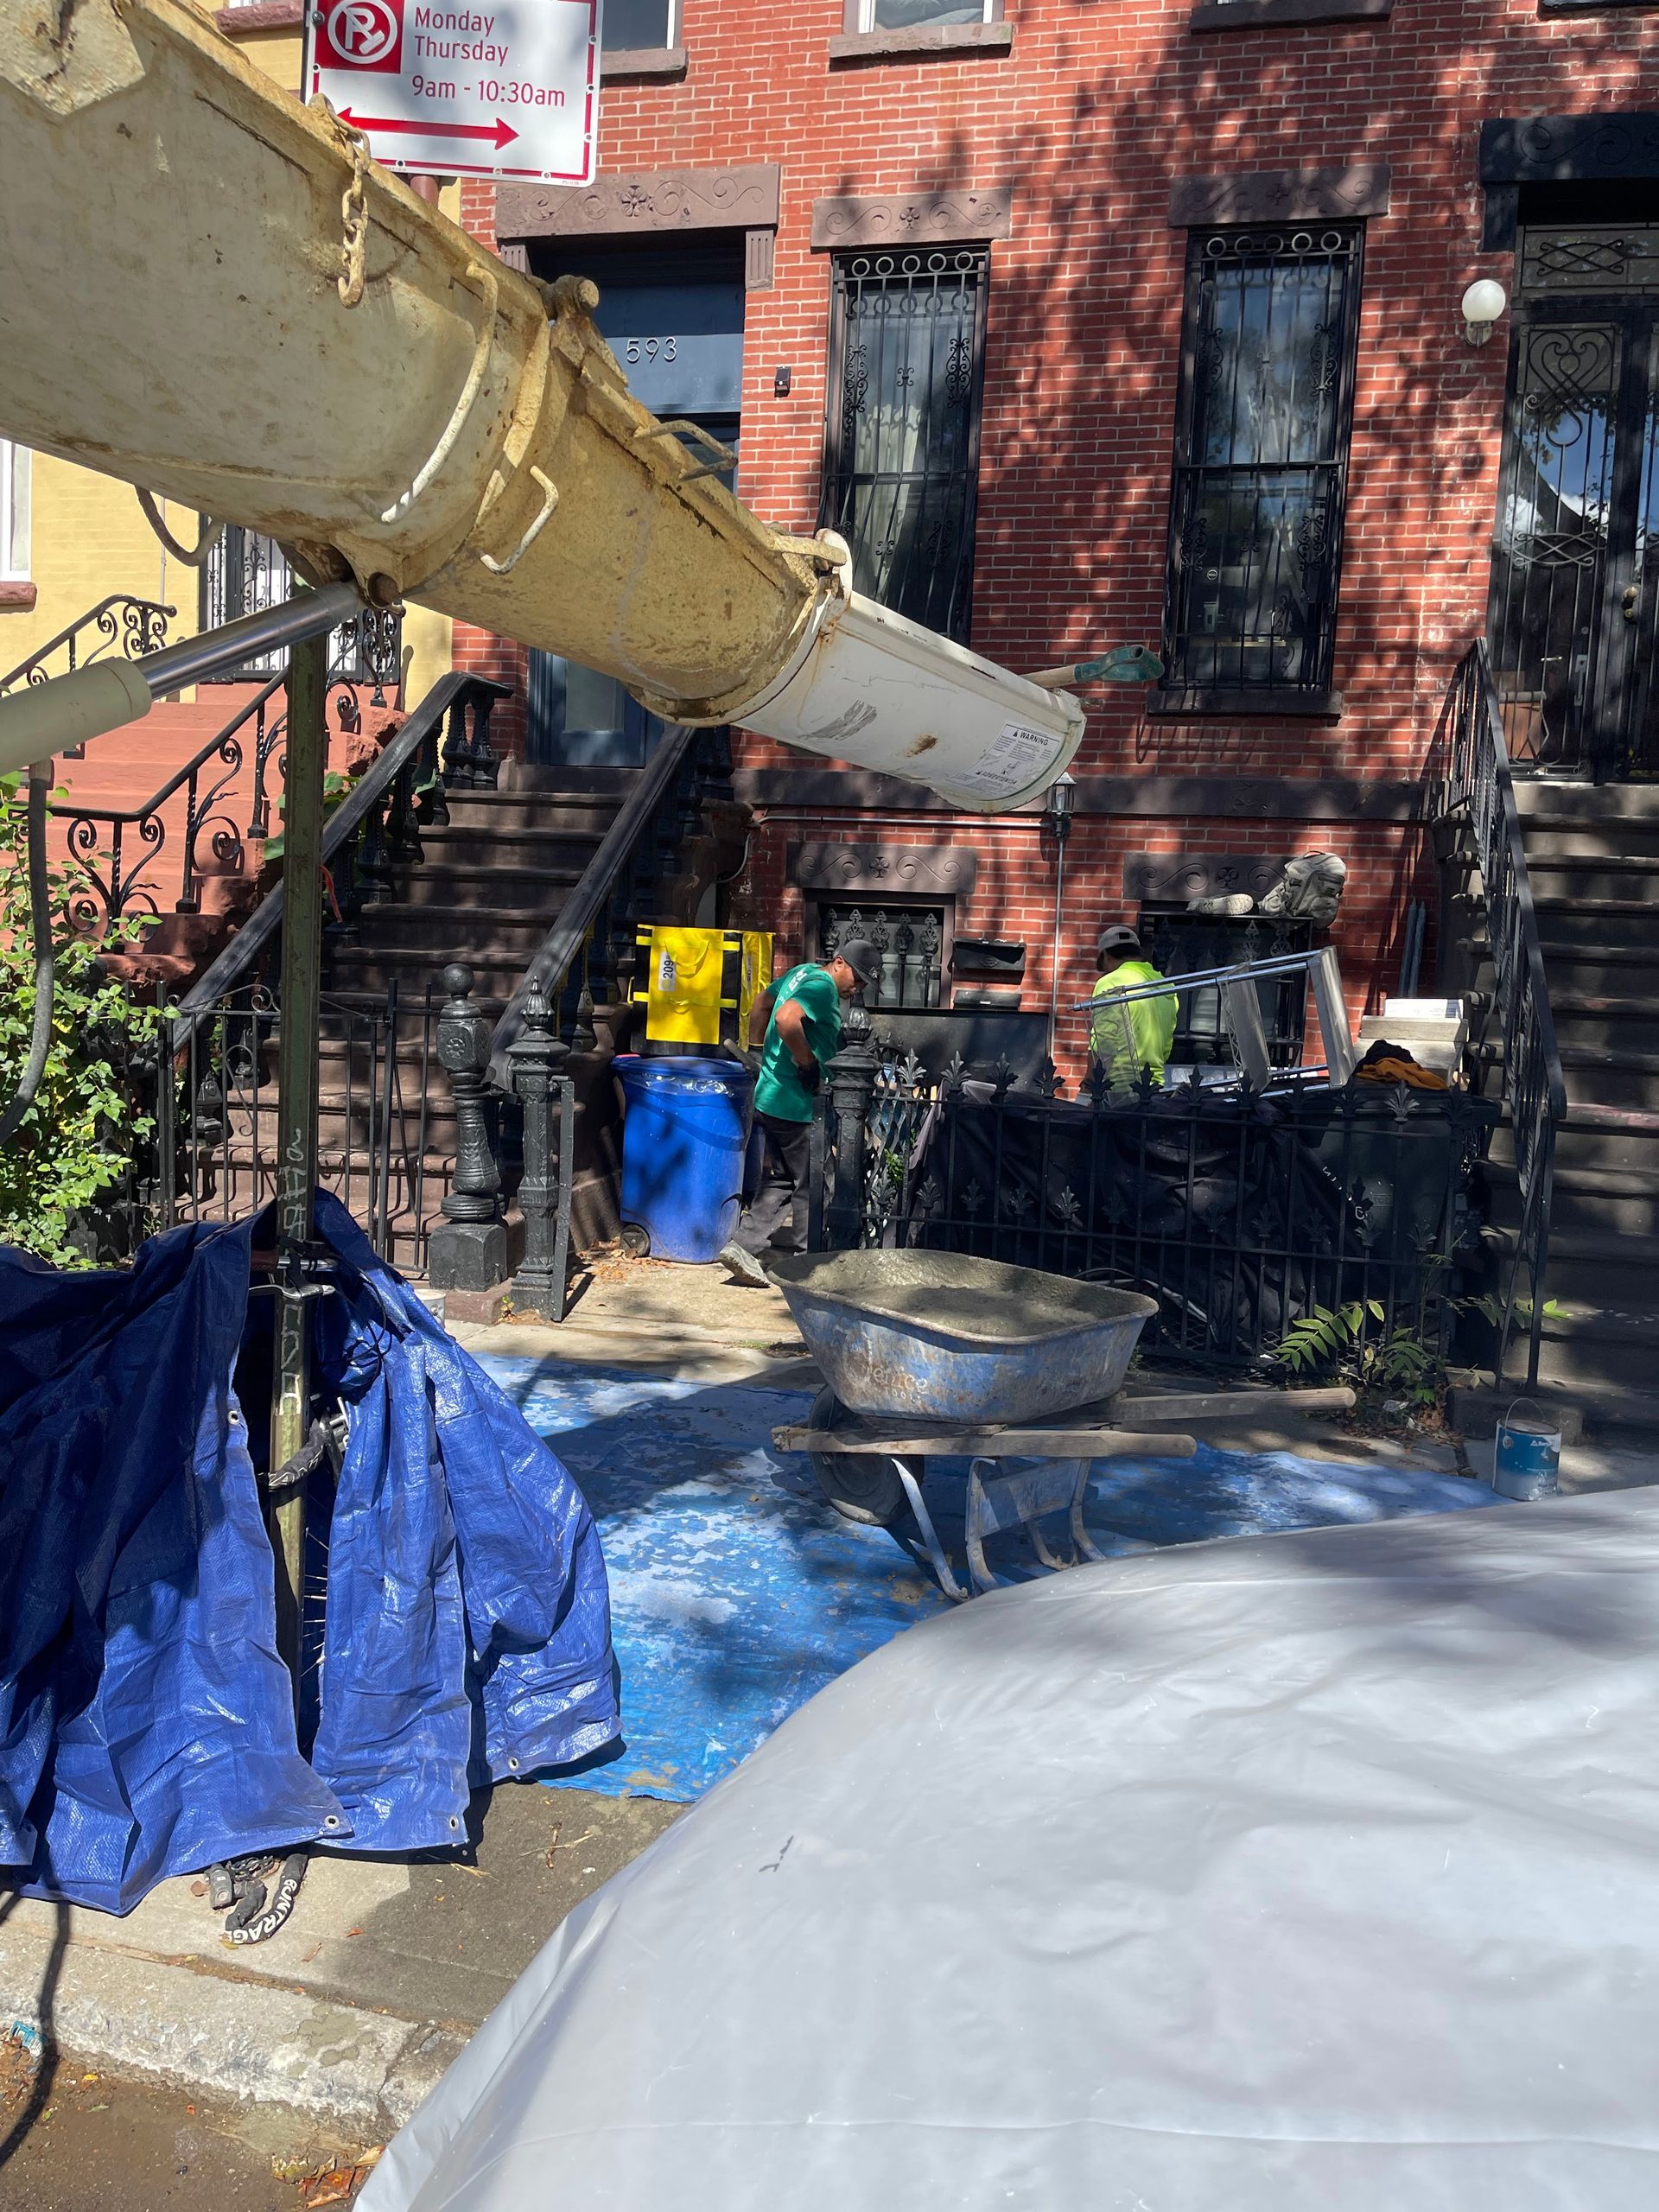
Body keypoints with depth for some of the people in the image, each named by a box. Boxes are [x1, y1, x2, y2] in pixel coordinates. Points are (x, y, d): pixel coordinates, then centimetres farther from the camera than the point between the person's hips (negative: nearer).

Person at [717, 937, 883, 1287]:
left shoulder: (803, 971, 14)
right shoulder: (823, 986, -17)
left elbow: (761, 1005, 26)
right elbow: (786, 1019, -35)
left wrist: (759, 1051, 28)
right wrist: (808, 1063, -22)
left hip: (769, 1098, 10)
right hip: (795, 1104, -10)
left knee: (780, 1181, 17)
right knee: (810, 1186, 4)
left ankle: (743, 1247, 18)